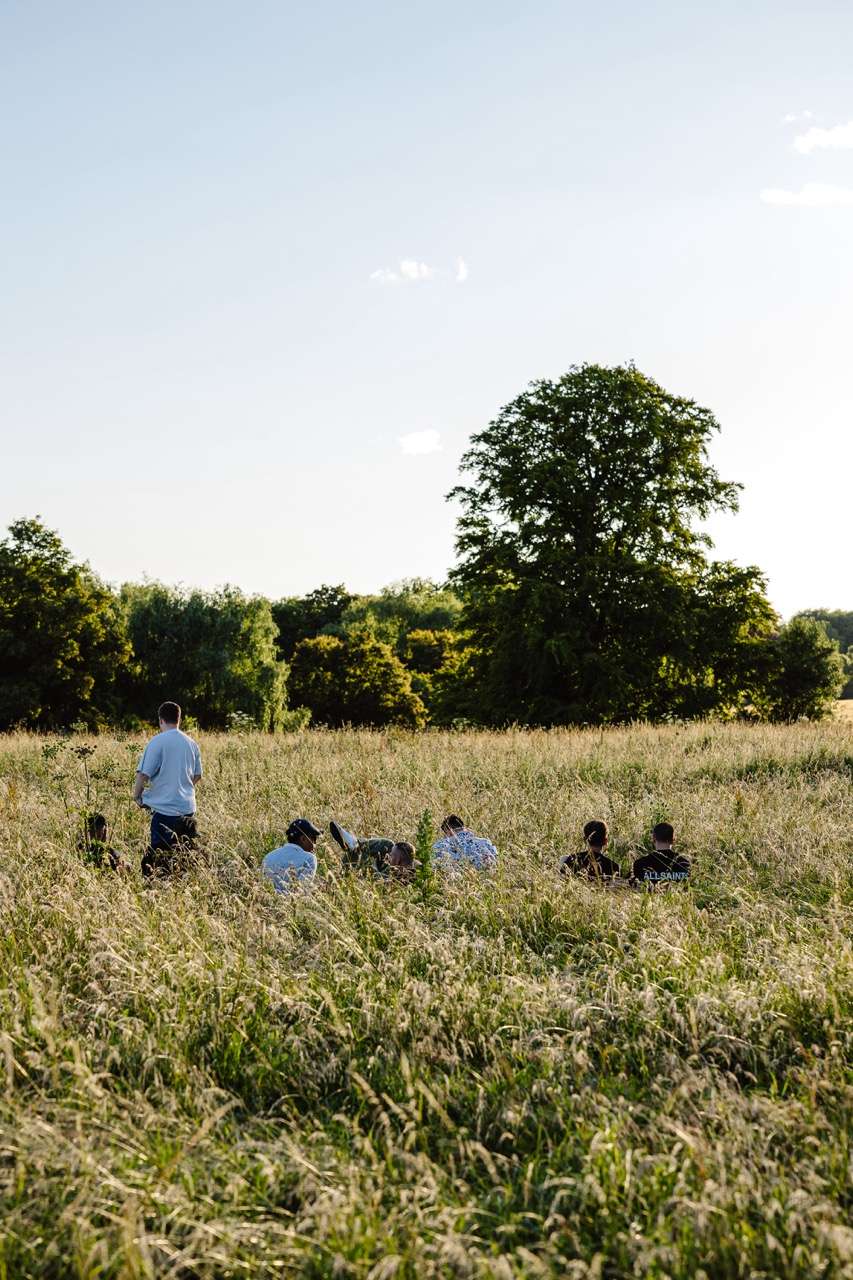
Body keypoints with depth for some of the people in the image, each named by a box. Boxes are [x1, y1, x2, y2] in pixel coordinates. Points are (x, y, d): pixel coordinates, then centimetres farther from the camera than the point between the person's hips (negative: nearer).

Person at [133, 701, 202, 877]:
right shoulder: (191, 743, 9)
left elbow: (143, 774, -13)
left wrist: (137, 796, 3)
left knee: (160, 857, -1)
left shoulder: (158, 742, -10)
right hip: (188, 808, 6)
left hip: (165, 808, -6)